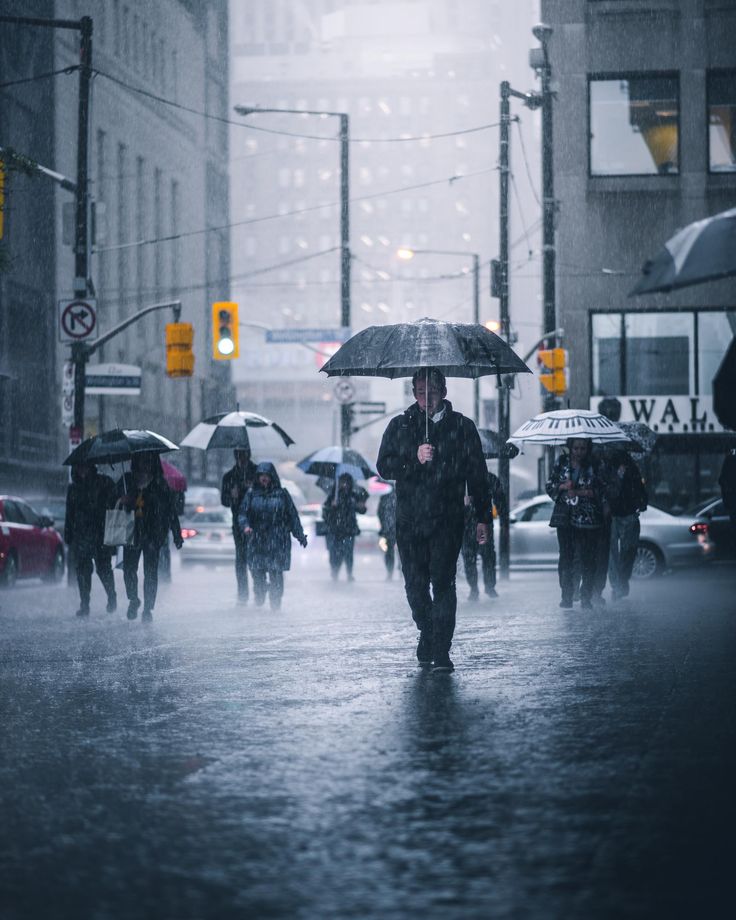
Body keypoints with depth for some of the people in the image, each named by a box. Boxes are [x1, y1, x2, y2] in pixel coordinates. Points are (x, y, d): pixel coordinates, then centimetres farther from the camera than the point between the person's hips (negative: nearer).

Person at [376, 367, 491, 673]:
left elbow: (477, 475, 11)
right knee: (415, 584, 5)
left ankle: (441, 652, -12)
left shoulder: (462, 427, 8)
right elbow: (384, 466, 1)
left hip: (447, 520, -2)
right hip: (409, 520, 2)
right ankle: (427, 633, 29)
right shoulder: (399, 426, 10)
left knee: (443, 582, -12)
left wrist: (483, 518, 7)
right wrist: (414, 459, -17)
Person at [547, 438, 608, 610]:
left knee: (588, 558, -6)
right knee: (566, 556, 2)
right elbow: (550, 486, 10)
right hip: (565, 517, 2)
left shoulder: (594, 465, 1)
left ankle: (586, 598, 0)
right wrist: (563, 486, -10)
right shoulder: (562, 463, 9)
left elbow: (603, 490, -4)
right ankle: (566, 596, 9)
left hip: (588, 518, -2)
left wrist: (580, 492, -13)